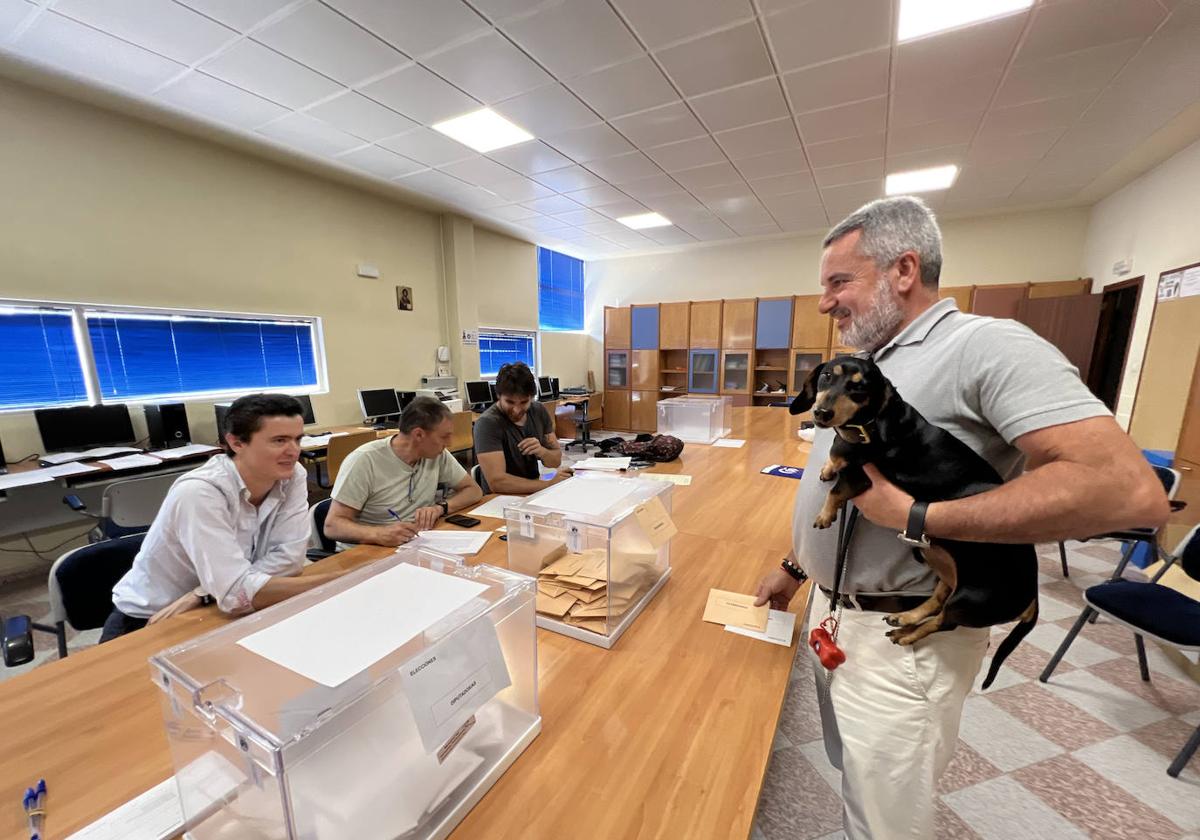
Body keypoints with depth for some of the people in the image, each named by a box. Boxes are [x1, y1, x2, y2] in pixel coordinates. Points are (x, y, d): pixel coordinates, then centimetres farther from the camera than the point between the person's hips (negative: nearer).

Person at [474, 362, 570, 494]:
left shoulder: (539, 411, 0)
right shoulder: (487, 423, -17)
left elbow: (556, 461, 5)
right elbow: (496, 482, -24)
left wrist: (542, 452, -16)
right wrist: (549, 484, -22)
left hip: (533, 493, 6)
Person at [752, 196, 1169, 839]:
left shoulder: (985, 345, -15)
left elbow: (1130, 490, -25)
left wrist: (916, 516, -25)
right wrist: (795, 567, 19)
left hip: (899, 641, -7)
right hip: (831, 615, 8)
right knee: (853, 783, 26)